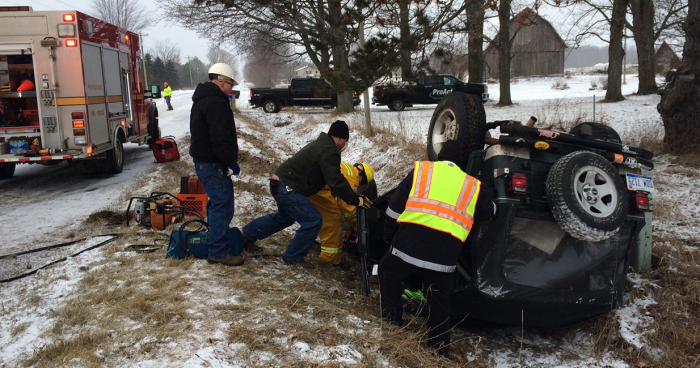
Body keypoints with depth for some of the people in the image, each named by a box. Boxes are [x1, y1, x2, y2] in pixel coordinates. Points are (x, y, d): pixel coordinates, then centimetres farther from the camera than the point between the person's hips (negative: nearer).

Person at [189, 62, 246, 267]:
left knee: (217, 203, 21)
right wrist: (231, 162, -16)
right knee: (223, 205, -7)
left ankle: (217, 239, 33)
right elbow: (220, 139, -25)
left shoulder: (202, 100, 18)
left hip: (204, 160, 11)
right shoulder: (216, 103, -18)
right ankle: (219, 252, -2)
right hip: (213, 163, -11)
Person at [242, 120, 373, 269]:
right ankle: (294, 257, 3)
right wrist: (355, 200, -17)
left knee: (285, 217, 31)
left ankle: (248, 233, 41)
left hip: (278, 183, 11)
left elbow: (333, 177, 23)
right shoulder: (329, 151, -19)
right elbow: (335, 181, -24)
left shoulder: (321, 144, 15)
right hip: (286, 188, -11)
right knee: (313, 220, -8)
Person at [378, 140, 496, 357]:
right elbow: (489, 212, 30)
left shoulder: (420, 170, 11)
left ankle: (392, 322, 24)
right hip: (444, 255, 2)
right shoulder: (472, 186, 15)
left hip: (409, 243, -1)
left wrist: (388, 237, 23)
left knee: (387, 272, 26)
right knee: (439, 302, 19)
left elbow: (395, 208, 10)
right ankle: (439, 350, 25)